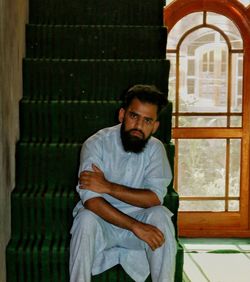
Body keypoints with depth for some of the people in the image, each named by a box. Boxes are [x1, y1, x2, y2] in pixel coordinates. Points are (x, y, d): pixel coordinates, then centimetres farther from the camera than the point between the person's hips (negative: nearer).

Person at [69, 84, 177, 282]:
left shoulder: (155, 149, -7)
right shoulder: (96, 144, -15)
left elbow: (155, 198, -18)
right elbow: (91, 200, -26)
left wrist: (108, 187, -27)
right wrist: (135, 226, -34)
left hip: (139, 219, 2)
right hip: (102, 223, -2)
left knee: (160, 216, -28)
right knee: (86, 218, -33)